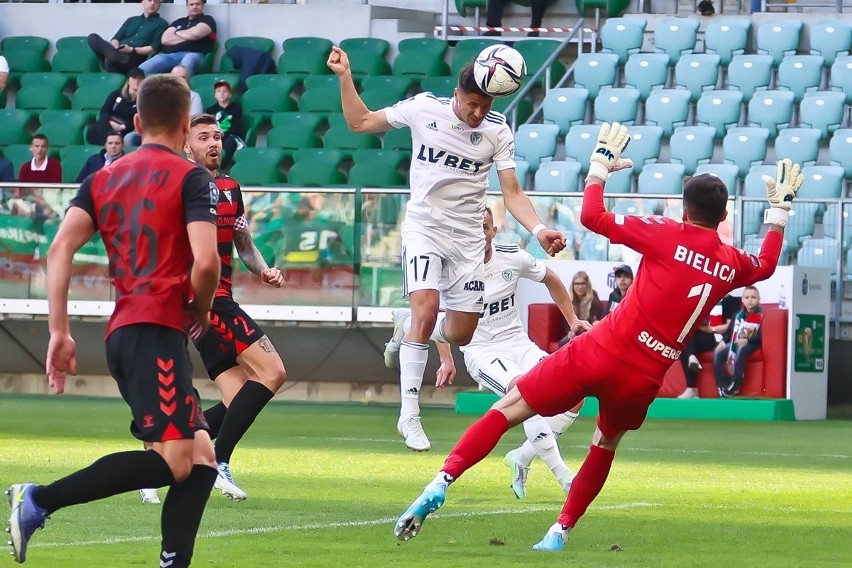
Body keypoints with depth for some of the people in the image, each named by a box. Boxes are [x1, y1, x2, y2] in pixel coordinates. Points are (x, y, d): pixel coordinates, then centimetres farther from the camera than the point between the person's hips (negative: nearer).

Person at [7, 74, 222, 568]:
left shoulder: (103, 179, 17)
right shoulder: (192, 178, 0)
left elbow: (60, 249, 5)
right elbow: (206, 261, -13)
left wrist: (59, 331, 3)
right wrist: (201, 310, 7)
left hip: (122, 334, 8)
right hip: (158, 331, -8)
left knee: (201, 458, 10)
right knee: (174, 460, -15)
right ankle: (38, 501, -20)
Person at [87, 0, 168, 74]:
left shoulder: (161, 24, 13)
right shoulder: (131, 20, 29)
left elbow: (154, 49, 0)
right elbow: (116, 38, 20)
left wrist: (131, 50, -12)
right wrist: (115, 47, -6)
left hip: (135, 59, -5)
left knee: (111, 60, -37)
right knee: (92, 37, -22)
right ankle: (115, 55, -44)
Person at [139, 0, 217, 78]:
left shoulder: (207, 20, 17)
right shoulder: (179, 22, 29)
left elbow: (196, 33, -3)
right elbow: (165, 39, 14)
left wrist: (176, 33, 14)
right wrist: (188, 36, 6)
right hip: (168, 54, 5)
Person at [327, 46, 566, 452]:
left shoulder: (498, 131, -4)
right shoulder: (424, 109, -7)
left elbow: (512, 193, -4)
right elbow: (360, 122, 5)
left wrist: (539, 230, -20)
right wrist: (345, 77, -6)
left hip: (467, 236, 3)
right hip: (424, 226, -3)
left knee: (461, 333, 2)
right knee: (427, 308, -23)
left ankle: (406, 327, 37)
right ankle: (409, 414, -16)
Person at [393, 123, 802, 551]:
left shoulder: (668, 235, -4)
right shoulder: (731, 264, 8)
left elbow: (592, 216, -5)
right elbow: (766, 265, 34)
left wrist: (601, 164, 9)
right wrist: (780, 208, 44)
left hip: (599, 353, -3)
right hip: (643, 379, 3)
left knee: (509, 410, 3)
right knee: (605, 444, 30)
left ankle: (442, 482, -11)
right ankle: (560, 532, 25)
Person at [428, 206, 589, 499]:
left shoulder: (513, 257, -6)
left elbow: (551, 280, 15)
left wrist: (572, 319, 14)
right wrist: (446, 360, 5)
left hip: (518, 343, 4)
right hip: (481, 351, -4)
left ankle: (522, 458, 3)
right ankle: (563, 475, -29)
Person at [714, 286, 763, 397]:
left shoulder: (760, 315, -4)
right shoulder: (739, 315, 13)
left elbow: (761, 336, -12)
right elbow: (731, 330, 17)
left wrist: (747, 340, -23)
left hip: (752, 344, -6)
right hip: (736, 343, 6)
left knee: (741, 350, -39)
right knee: (718, 353, -19)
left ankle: (735, 386, -37)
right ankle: (722, 385, -21)